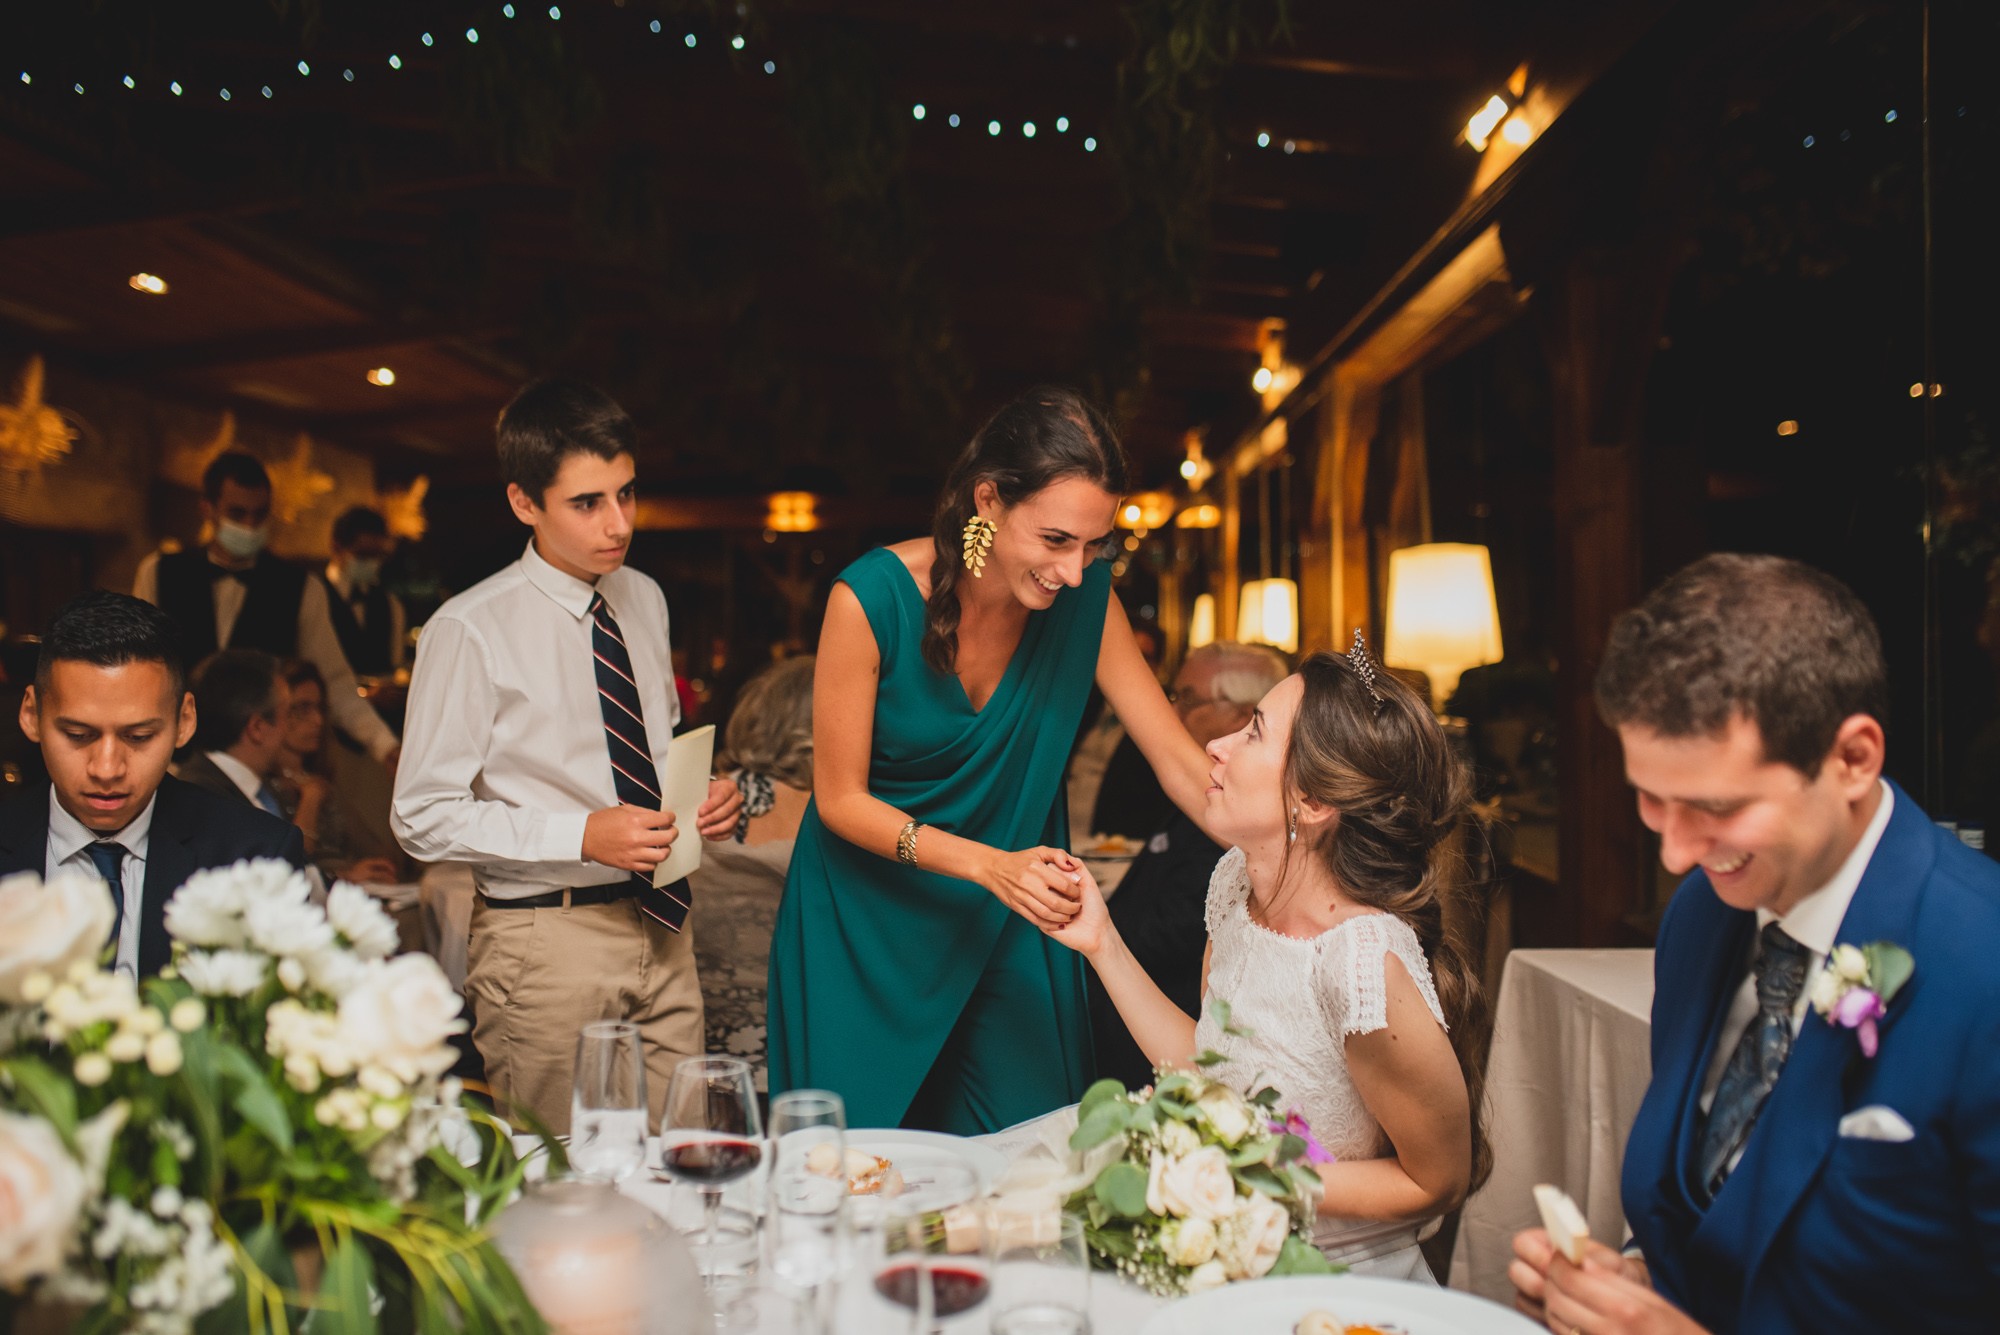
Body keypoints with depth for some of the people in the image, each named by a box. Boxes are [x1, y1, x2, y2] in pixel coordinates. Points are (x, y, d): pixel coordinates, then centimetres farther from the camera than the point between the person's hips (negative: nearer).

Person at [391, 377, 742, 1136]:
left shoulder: (645, 601, 9)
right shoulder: (471, 632, -11)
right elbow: (424, 817, -11)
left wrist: (705, 795, 0)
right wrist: (583, 835, -21)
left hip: (659, 925, 6)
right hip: (547, 942, -5)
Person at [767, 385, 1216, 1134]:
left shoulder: (1085, 599, -12)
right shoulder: (871, 597, -23)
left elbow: (1180, 761, -10)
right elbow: (840, 799, -15)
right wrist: (989, 865, -27)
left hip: (1008, 923, 3)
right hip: (869, 916, -3)